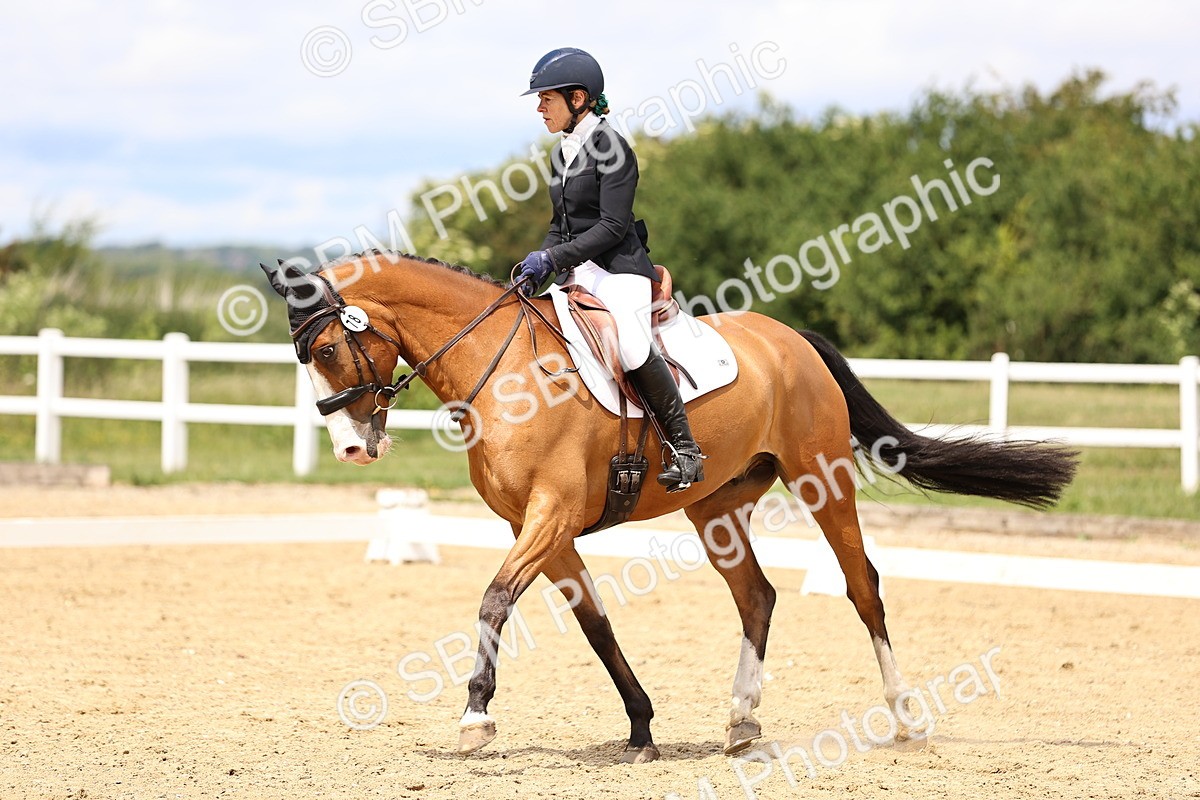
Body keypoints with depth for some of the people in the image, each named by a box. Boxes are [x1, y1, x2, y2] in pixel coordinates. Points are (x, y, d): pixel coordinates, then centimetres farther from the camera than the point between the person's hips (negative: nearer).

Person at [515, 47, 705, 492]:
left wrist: (553, 257, -21)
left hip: (619, 268, -9)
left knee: (633, 348, -29)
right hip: (576, 273, 9)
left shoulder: (610, 147, -10)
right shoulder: (561, 154, 16)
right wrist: (540, 265, 3)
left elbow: (613, 226, -16)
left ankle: (684, 448, -21)